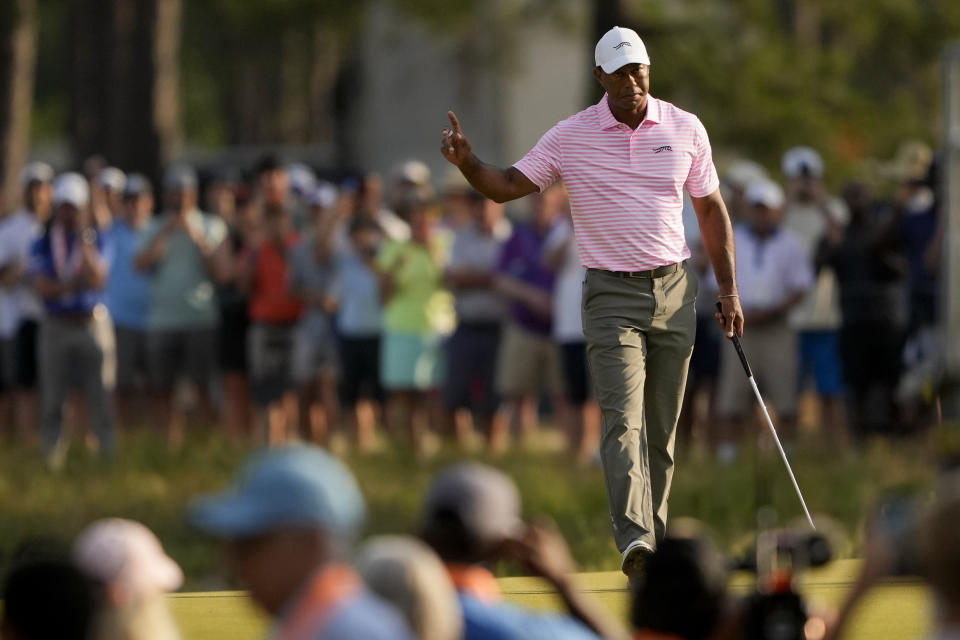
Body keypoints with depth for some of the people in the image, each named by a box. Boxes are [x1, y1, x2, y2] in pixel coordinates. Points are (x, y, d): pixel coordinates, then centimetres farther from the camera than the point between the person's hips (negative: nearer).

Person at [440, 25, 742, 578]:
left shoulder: (686, 129, 4)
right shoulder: (570, 138, -2)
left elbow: (711, 208, 13)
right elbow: (510, 186, -2)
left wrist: (730, 290, 10)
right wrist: (468, 163, -23)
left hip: (675, 291, 3)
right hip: (612, 296, -3)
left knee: (663, 428, 6)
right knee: (623, 417, -18)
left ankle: (654, 537, 15)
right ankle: (634, 538, -30)